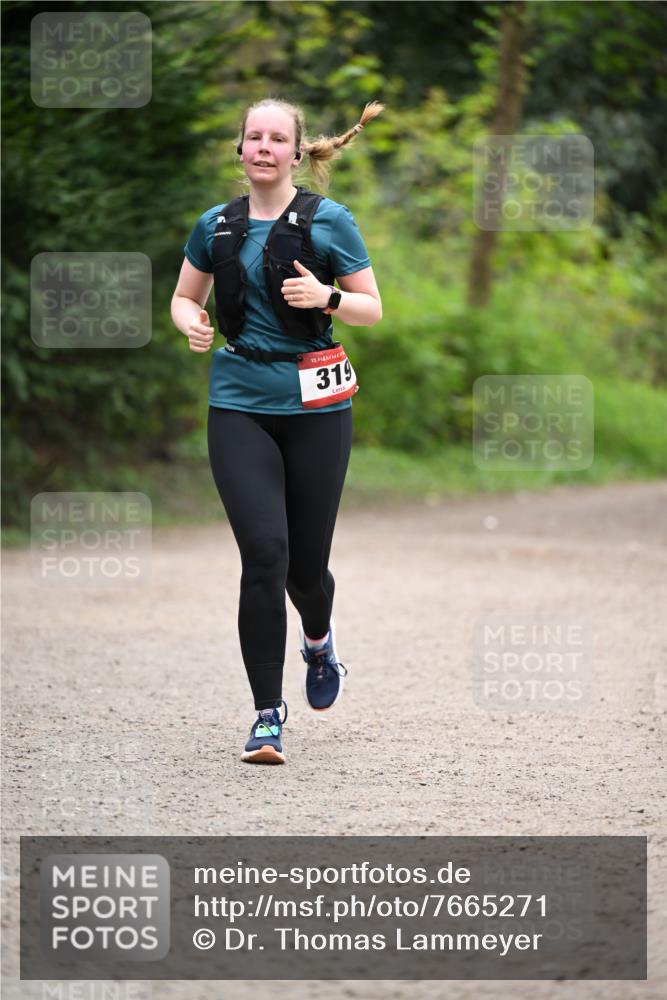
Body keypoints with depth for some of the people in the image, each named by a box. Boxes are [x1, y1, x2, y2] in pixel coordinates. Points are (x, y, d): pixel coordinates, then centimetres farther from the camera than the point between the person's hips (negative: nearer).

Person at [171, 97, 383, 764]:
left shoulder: (329, 222, 0)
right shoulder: (216, 226, 8)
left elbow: (372, 310, 3)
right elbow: (185, 296, 20)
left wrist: (328, 298, -17)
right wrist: (191, 323, -3)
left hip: (316, 404, -1)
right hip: (239, 403, 1)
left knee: (306, 561, 4)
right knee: (264, 552, -14)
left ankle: (318, 636, 42)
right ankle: (268, 713, -7)